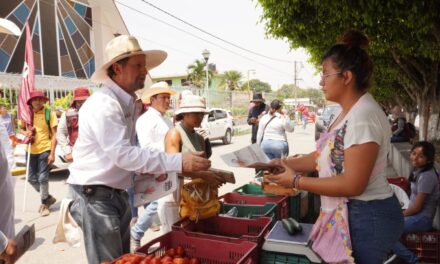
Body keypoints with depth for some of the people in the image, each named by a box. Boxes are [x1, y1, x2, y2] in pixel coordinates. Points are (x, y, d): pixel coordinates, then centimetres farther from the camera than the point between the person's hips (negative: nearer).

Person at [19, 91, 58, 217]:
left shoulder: (49, 113, -7)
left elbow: (54, 135, -7)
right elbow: (21, 129, 20)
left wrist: (52, 153, -13)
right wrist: (25, 133, -6)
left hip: (45, 150, -5)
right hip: (31, 150, 5)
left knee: (43, 178, -2)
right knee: (32, 178, 10)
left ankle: (44, 204, 16)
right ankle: (48, 198, 30)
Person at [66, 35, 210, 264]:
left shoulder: (128, 103, 9)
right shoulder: (103, 103, -21)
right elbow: (122, 154, -30)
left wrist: (153, 168, 2)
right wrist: (178, 162, -34)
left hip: (117, 192, 9)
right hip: (96, 195, -9)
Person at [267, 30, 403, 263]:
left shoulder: (363, 115, -23)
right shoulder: (348, 112, 8)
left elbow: (352, 185, -25)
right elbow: (324, 156, 10)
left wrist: (296, 181, -20)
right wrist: (284, 163, 3)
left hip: (366, 218, -9)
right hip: (348, 215, 9)